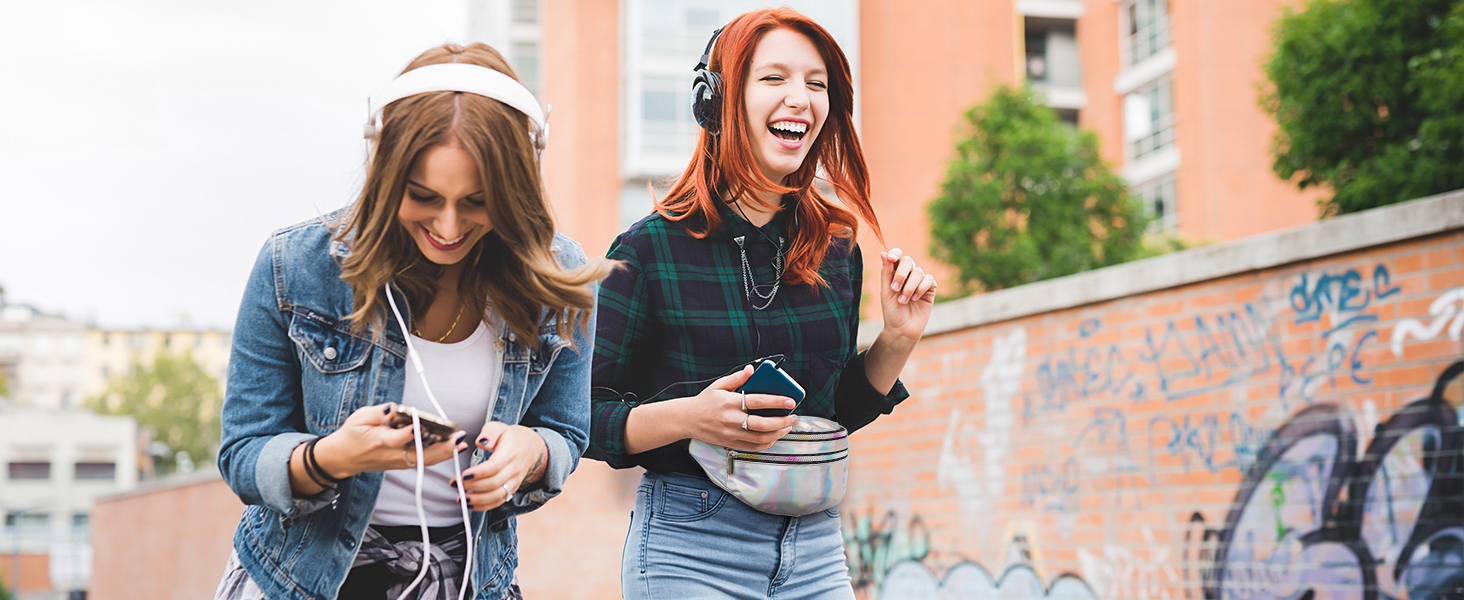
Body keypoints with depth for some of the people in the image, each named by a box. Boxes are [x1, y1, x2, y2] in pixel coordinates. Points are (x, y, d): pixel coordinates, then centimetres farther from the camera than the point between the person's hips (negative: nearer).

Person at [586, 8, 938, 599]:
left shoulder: (836, 250, 5)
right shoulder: (649, 249, -9)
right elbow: (590, 420, -6)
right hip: (689, 548, -4)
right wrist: (689, 417, -22)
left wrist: (896, 341, 0)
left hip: (817, 549, 4)